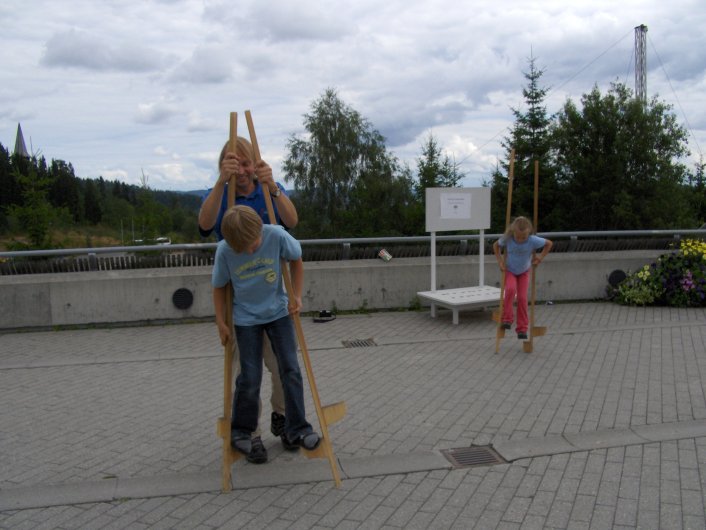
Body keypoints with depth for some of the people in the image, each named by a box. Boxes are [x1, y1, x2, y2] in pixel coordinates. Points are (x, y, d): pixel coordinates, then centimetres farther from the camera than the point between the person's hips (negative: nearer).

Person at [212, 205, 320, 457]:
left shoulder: (276, 236, -20)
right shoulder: (224, 251, -19)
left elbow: (296, 260, 0)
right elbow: (219, 287, -3)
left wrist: (296, 295, -4)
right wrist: (221, 322, -2)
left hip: (279, 312, 1)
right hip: (246, 319, -1)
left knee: (291, 371, 1)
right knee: (250, 379, 1)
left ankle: (296, 429, 15)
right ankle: (241, 430, 24)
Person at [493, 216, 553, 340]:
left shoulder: (533, 240, -26)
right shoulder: (507, 239, -25)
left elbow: (549, 243, -8)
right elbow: (496, 245, -3)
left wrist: (540, 257, -13)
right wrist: (500, 261, -11)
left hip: (524, 272, 1)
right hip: (509, 271, -1)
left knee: (522, 298, -6)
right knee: (510, 289, -29)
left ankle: (522, 328, 7)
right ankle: (506, 319, -14)